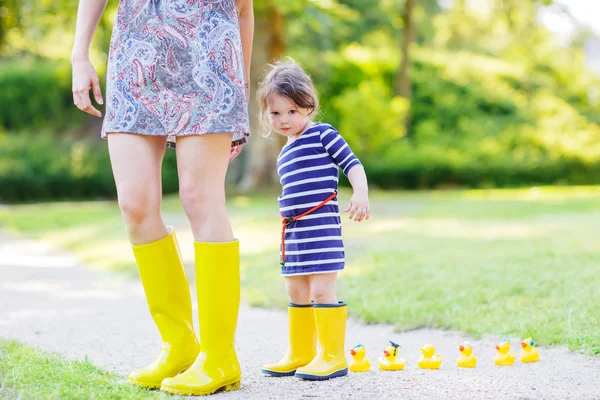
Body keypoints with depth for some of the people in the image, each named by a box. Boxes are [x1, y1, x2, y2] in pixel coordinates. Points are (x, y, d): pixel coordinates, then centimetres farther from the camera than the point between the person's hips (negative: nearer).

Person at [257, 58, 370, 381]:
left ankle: (332, 356, -2)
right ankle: (300, 354, 25)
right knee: (296, 292, 14)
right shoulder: (285, 153, 18)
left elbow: (352, 163, -9)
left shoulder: (322, 134, -5)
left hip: (321, 226, -9)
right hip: (293, 230, 9)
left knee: (321, 289, -10)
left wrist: (361, 194, -23)